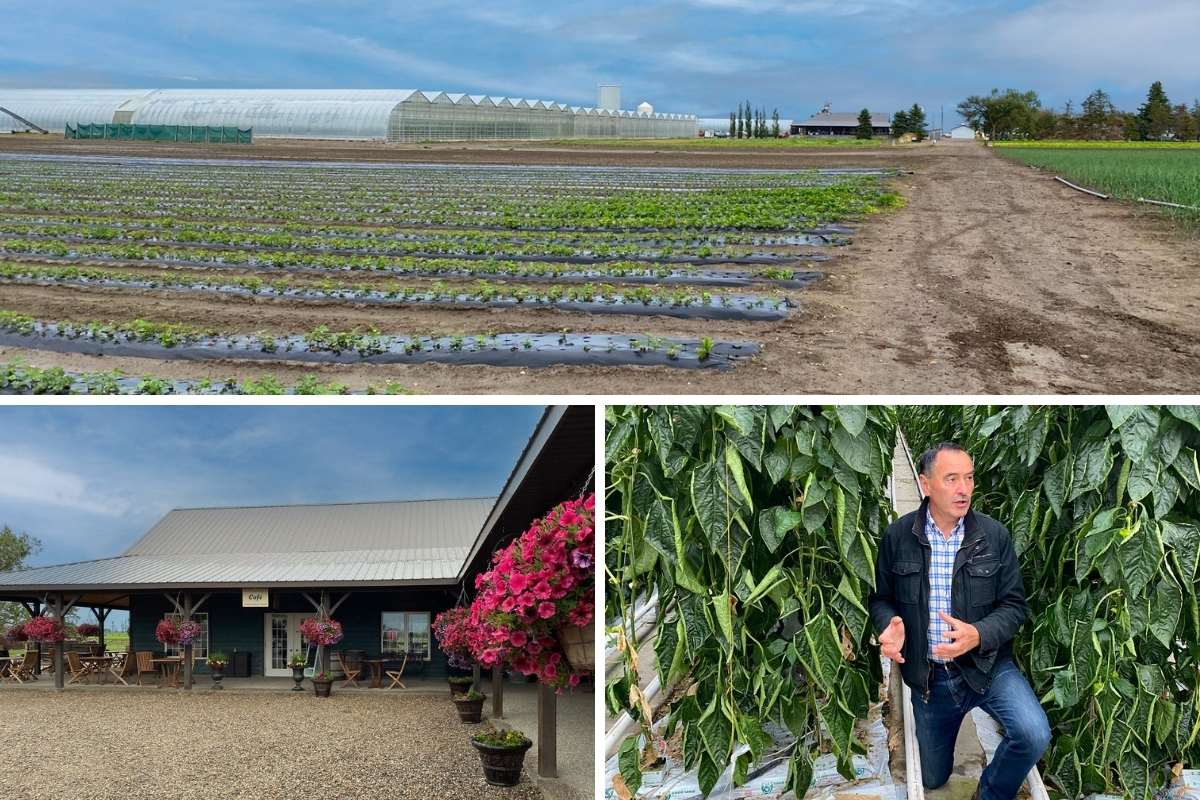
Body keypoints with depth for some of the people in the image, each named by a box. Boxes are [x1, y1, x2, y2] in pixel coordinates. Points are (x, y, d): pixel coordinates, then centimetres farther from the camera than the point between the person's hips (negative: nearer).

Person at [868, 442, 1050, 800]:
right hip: (928, 676, 1)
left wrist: (978, 635, -25)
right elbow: (881, 598, 3)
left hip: (986, 665, -1)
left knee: (1034, 735, -29)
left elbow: (1014, 605, -6)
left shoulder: (994, 535, -8)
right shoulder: (897, 536, -6)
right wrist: (890, 625, -20)